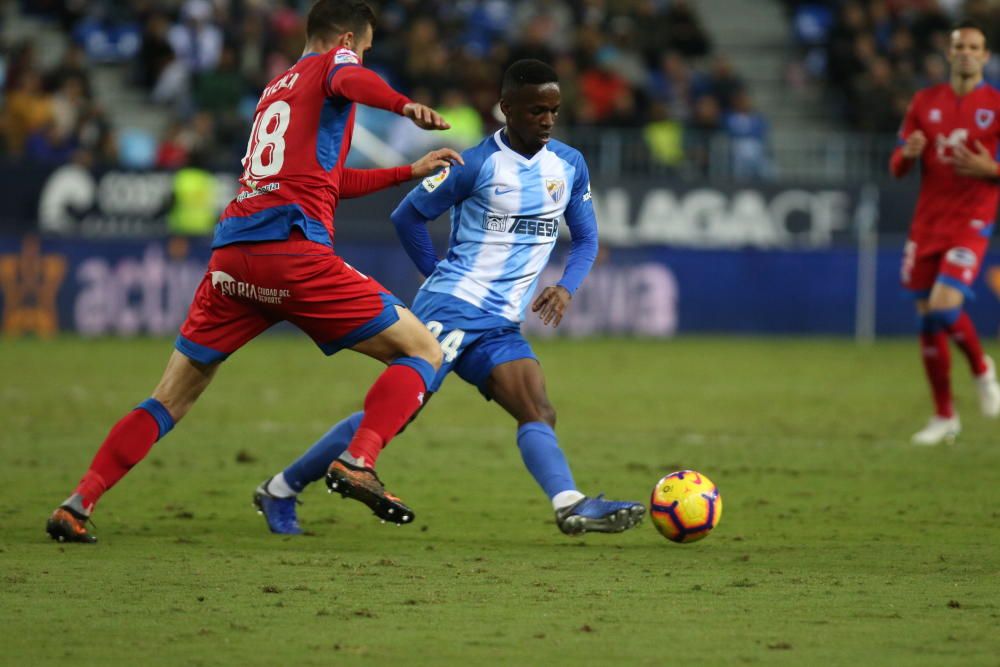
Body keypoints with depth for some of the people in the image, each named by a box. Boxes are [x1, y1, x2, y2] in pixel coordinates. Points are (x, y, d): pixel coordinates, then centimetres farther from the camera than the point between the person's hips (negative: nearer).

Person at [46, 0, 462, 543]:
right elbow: (349, 81, -17)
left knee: (170, 399, 14)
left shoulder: (274, 90, 32)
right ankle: (358, 462, -19)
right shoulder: (331, 64, 10)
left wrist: (410, 171, 47)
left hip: (232, 254, 7)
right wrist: (405, 106, -36)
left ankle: (77, 504, 3)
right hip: (292, 249, -7)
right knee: (423, 352, 2)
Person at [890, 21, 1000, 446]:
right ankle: (944, 417, 16)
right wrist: (908, 154, -12)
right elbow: (897, 168, 10)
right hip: (927, 221, 4)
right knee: (927, 319, 4)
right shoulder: (925, 102, 9)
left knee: (945, 306, -22)